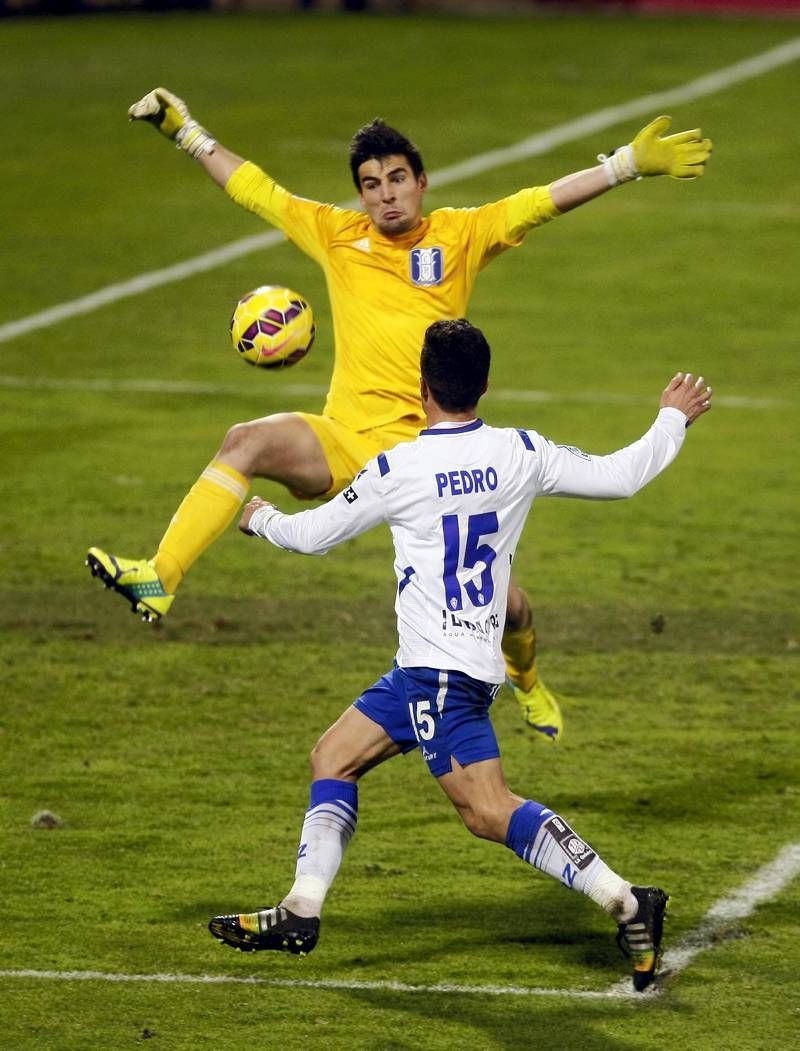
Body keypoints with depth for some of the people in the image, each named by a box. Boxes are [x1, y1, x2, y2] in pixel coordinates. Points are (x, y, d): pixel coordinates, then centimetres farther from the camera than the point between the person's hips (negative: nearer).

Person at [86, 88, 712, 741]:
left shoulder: (462, 235, 4)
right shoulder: (336, 234, 9)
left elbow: (548, 199, -1)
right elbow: (252, 187, 15)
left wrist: (633, 162, -8)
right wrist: (183, 129, 15)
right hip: (345, 439, 1)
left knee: (506, 605, -2)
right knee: (247, 443, -30)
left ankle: (525, 678, 34)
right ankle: (158, 581, -35)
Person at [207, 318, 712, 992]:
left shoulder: (398, 470, -11)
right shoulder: (522, 454, 2)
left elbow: (313, 535, 3)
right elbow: (620, 476, 11)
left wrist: (261, 518, 25)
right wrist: (674, 418, 29)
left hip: (439, 670, -8)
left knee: (488, 811, -13)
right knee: (334, 758, 15)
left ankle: (625, 903, -21)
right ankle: (302, 911, 10)